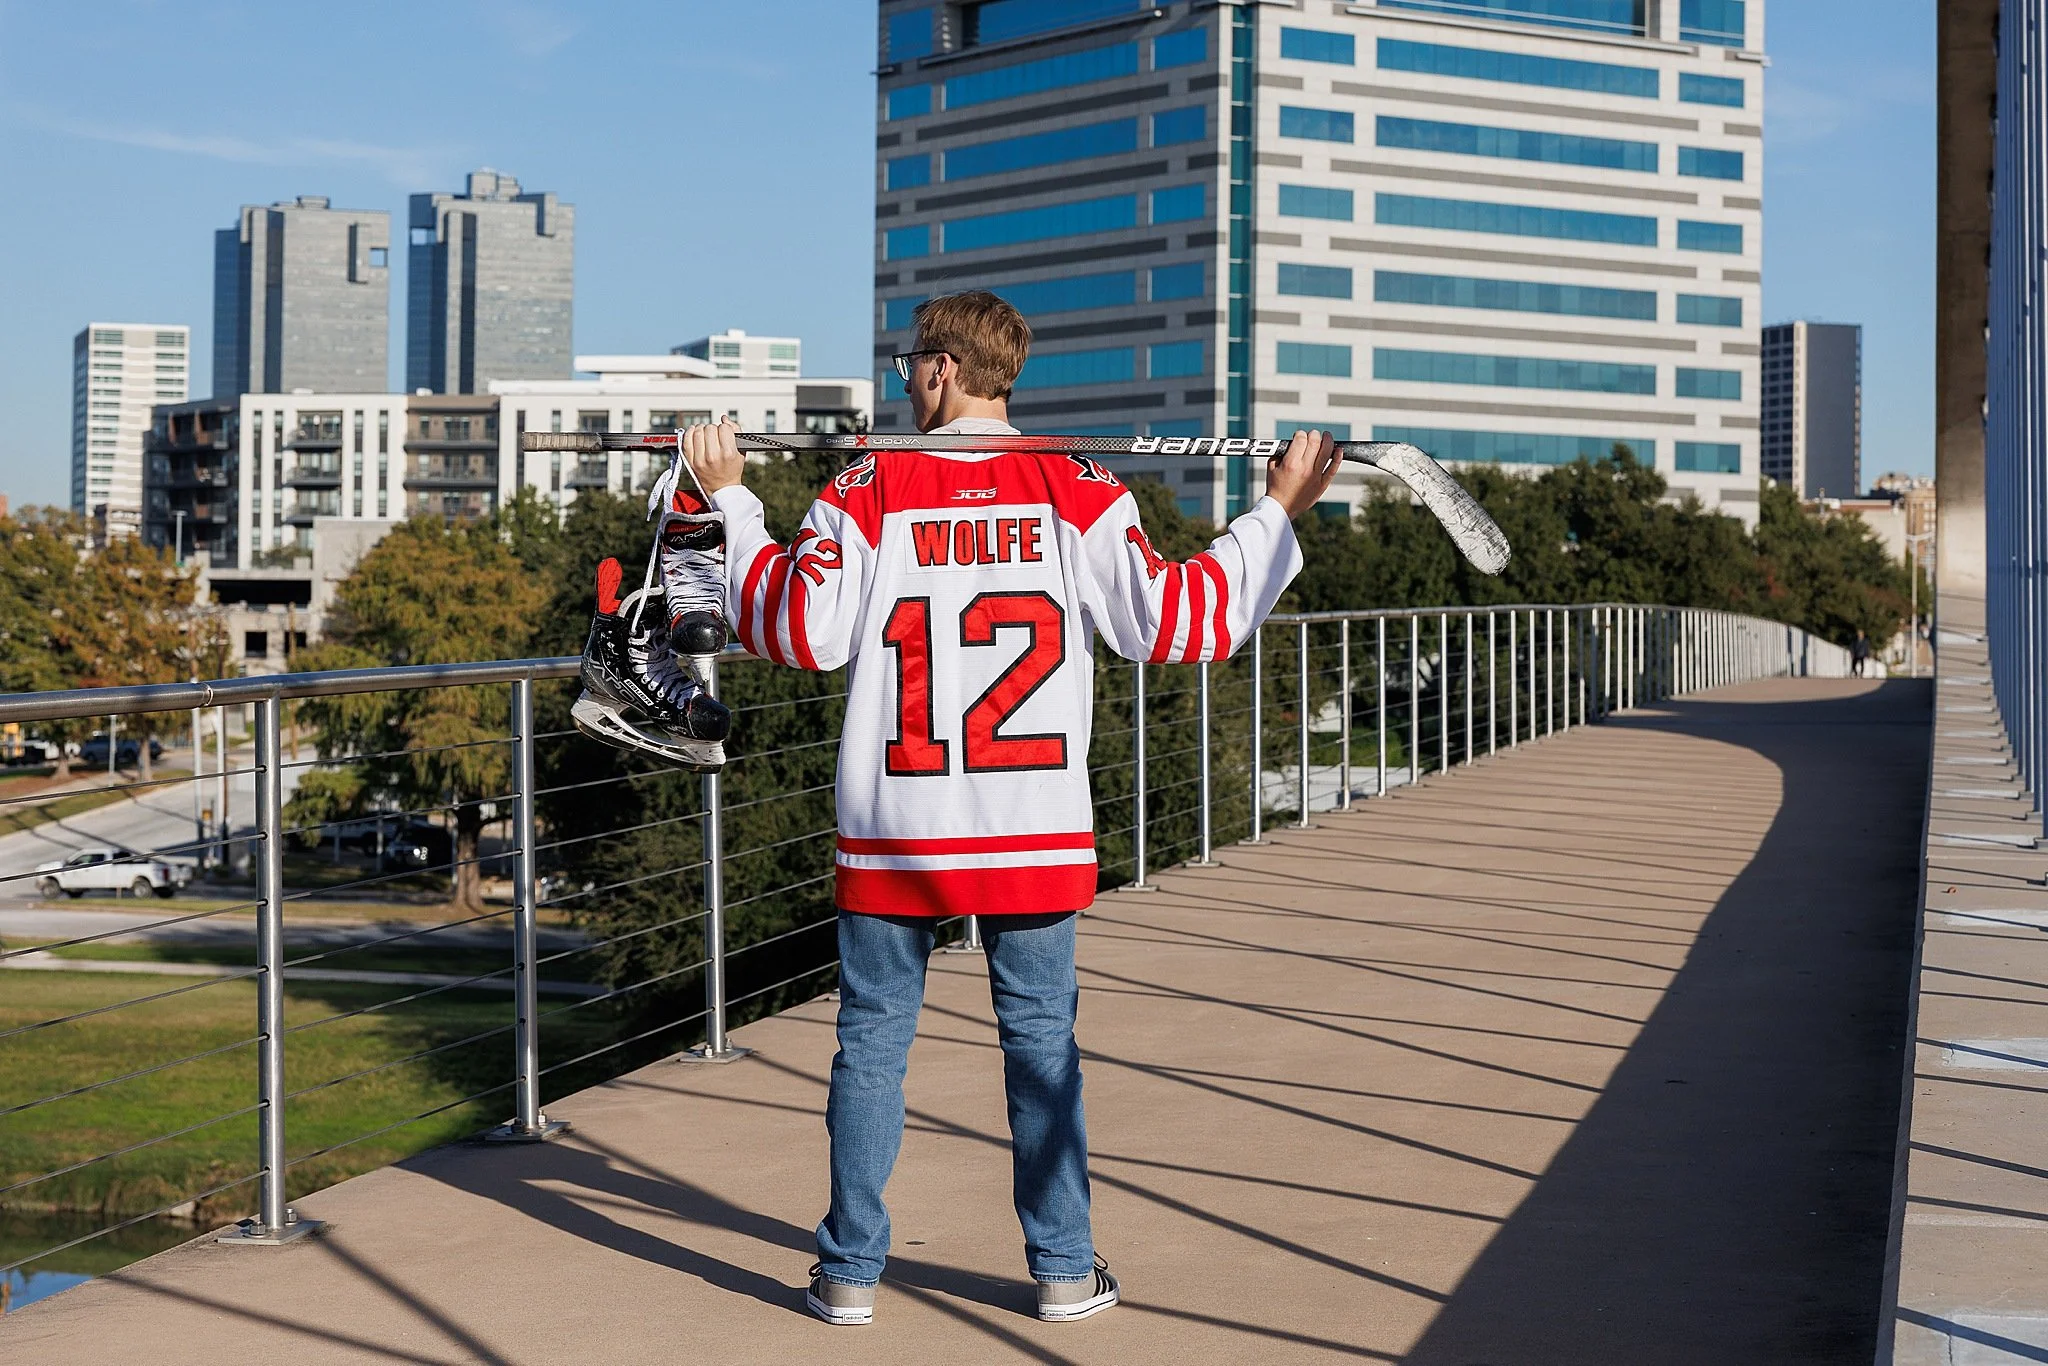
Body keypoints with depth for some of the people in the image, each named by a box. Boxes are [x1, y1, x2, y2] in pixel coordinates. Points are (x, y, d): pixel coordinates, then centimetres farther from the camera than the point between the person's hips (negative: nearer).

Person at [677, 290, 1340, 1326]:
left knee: (872, 1038, 8)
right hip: (1034, 829, 1)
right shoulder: (1076, 492, 0)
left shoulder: (867, 490, -3)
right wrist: (1281, 513, 7)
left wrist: (731, 502, 4)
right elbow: (1171, 621, -2)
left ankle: (850, 1271, 13)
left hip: (891, 827, 0)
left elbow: (799, 631, -6)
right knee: (1040, 1038, 9)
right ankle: (1064, 1269, 14)